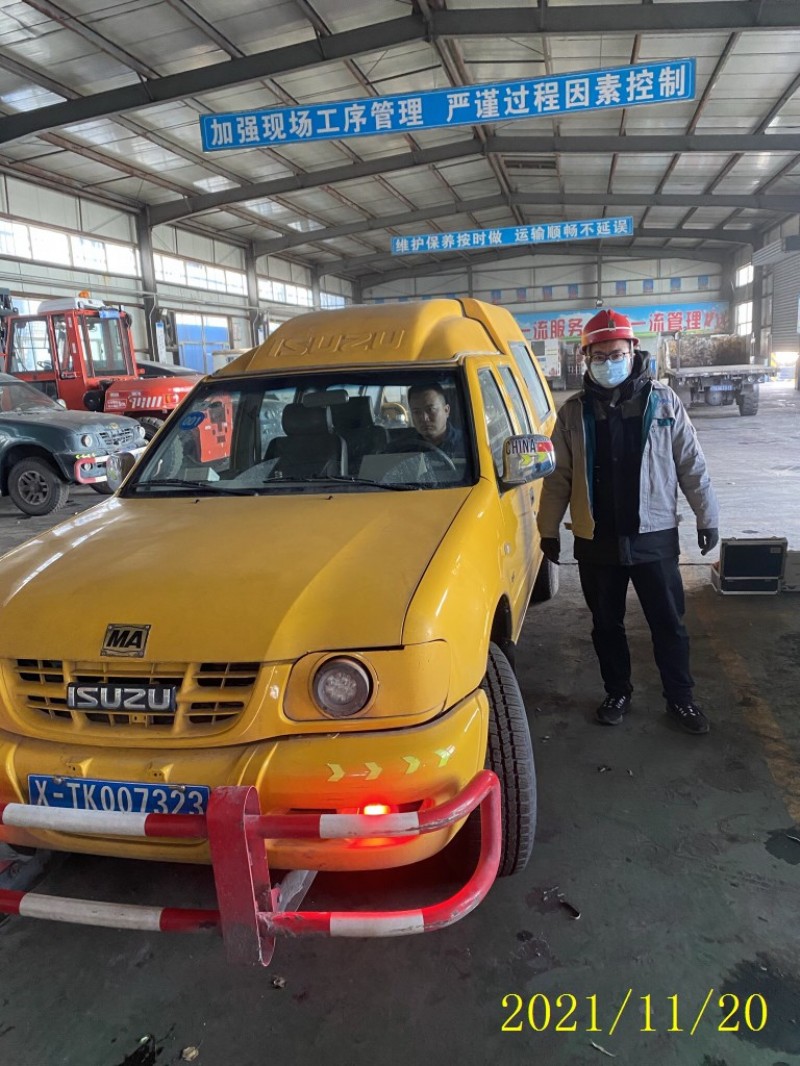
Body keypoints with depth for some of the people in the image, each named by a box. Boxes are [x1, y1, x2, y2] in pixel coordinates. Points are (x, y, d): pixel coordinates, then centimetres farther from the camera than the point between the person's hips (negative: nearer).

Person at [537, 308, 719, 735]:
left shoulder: (663, 401, 1)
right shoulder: (574, 411, 2)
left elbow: (691, 465, 3)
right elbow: (558, 477, 3)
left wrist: (707, 516, 1)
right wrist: (548, 528, 2)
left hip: (654, 537, -1)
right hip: (596, 541, 1)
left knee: (669, 624, 8)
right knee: (606, 625, 12)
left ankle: (681, 698, 25)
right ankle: (617, 693, 30)